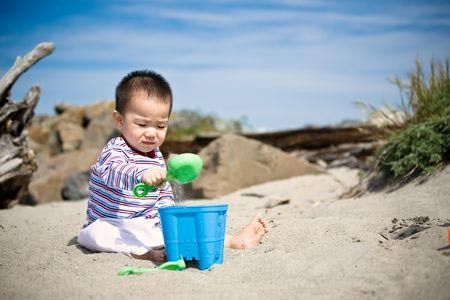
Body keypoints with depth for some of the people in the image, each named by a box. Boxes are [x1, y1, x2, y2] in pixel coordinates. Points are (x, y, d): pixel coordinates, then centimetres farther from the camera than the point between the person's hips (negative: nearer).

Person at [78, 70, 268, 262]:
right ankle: (146, 253, -45)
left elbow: (164, 195, 20)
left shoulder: (156, 157, 9)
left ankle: (236, 241, -6)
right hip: (113, 226, -6)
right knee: (98, 234, -38)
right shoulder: (114, 152, -15)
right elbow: (115, 172, -40)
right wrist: (142, 174, -60)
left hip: (149, 226, 6)